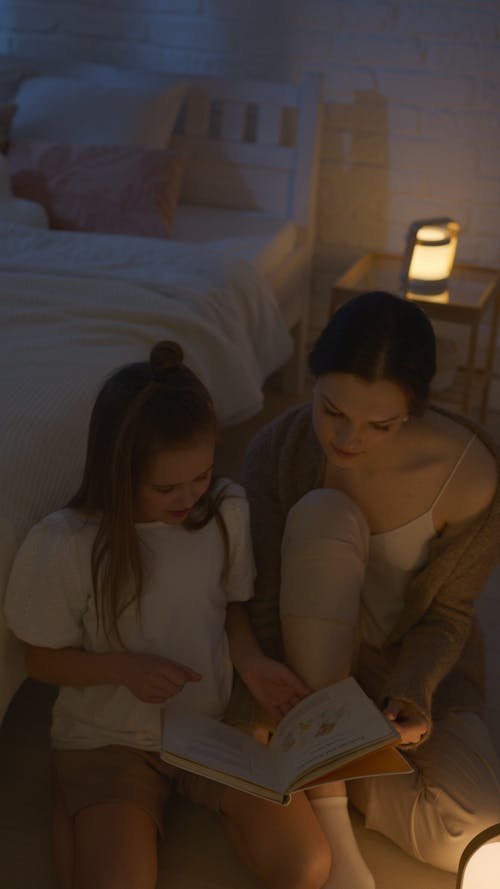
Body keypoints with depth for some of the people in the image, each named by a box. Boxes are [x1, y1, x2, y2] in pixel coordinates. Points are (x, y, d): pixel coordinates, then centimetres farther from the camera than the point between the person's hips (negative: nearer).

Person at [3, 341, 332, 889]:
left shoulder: (228, 511, -10)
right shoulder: (61, 546, -19)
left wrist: (251, 663, -13)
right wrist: (125, 668, -22)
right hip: (107, 737, -3)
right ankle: (70, 812, 7)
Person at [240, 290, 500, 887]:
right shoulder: (277, 451, -18)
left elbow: (447, 614, -10)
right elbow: (266, 599, -13)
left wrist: (412, 692, -27)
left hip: (416, 660, -1)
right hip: (314, 657, 1)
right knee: (324, 515, -34)